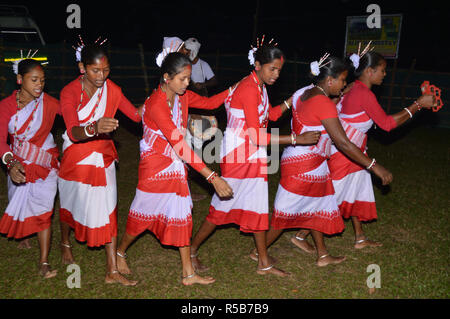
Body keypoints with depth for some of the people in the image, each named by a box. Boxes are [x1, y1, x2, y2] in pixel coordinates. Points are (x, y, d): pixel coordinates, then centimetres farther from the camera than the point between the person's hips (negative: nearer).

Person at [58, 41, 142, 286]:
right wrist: (94, 128, -56)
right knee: (71, 204, 19)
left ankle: (112, 272, 4)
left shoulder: (111, 89, -7)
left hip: (103, 158, 2)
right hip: (75, 159, -2)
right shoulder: (70, 92, -20)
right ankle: (65, 243, 52)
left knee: (108, 212, -3)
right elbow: (73, 132, -35)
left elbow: (136, 114, -4)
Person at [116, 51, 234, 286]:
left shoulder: (182, 96, -2)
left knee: (182, 215, 7)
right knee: (144, 214, 9)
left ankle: (188, 274, 16)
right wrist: (212, 177, -35)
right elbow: (180, 145, -33)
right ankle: (120, 252, 38)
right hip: (154, 165, -7)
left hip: (176, 165, 7)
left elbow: (209, 103, 12)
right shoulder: (156, 104, -27)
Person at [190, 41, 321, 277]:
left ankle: (264, 264, 22)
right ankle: (192, 251, 23)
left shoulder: (259, 86, 8)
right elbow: (257, 136, -26)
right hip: (237, 155, -9)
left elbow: (270, 115, 22)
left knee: (258, 206, 12)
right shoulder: (249, 90, -22)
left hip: (254, 156, 9)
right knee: (223, 207, 3)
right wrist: (296, 139, -24)